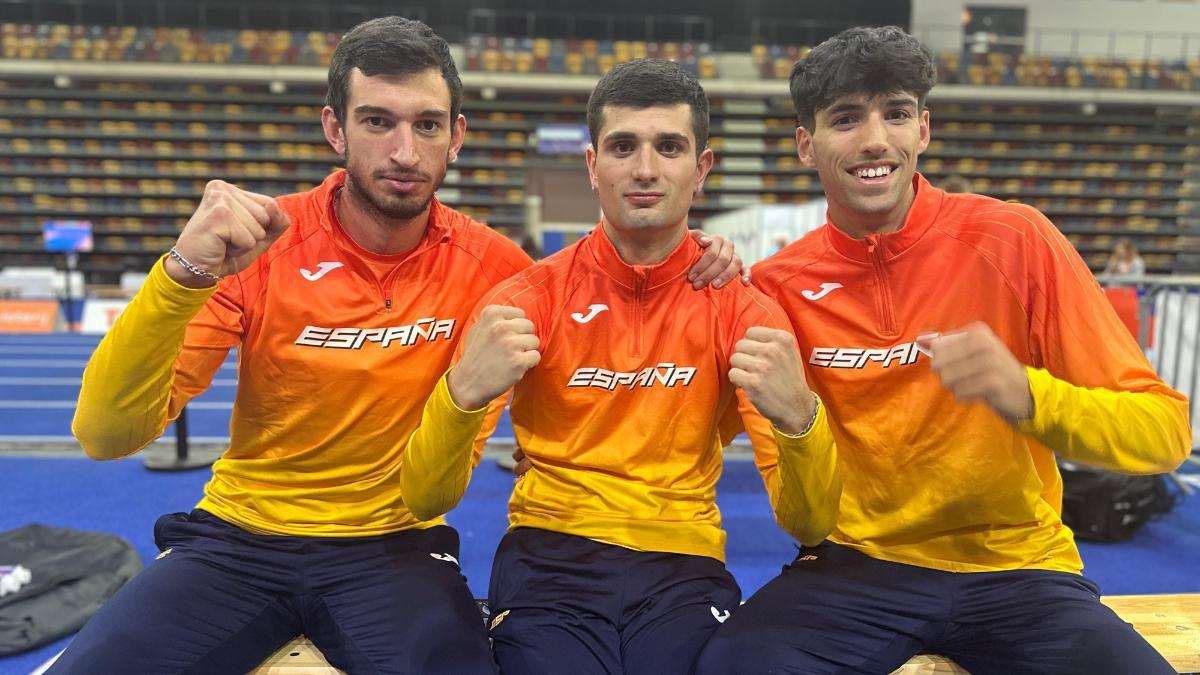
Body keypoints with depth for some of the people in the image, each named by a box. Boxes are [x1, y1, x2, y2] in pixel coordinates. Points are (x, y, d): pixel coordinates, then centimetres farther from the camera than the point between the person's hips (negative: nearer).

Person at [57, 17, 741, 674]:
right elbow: (108, 435, -15)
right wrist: (184, 275, -31)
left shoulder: (493, 267, -8)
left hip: (394, 546, 0)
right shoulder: (256, 246, -10)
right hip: (237, 537, 1)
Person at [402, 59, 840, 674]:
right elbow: (425, 500, -8)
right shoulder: (528, 299, -3)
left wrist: (796, 416, -27)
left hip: (686, 563, 1)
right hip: (549, 559, 0)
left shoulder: (742, 309, -2)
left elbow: (809, 525, -6)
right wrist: (463, 392, -28)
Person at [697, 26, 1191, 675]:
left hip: (1015, 569, 1)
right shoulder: (778, 286, -4)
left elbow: (1164, 430, -9)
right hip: (856, 569, 0)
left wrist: (1026, 394, -28)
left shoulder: (1014, 241, -7)